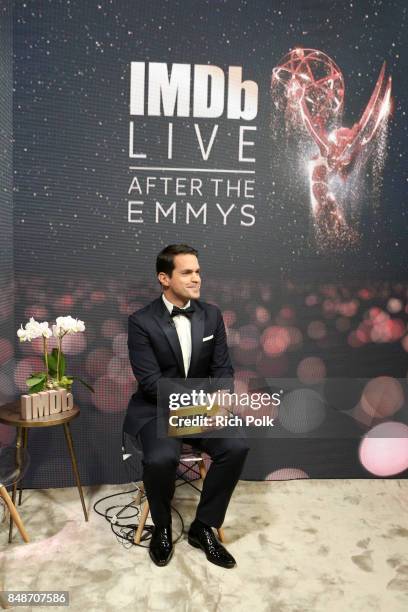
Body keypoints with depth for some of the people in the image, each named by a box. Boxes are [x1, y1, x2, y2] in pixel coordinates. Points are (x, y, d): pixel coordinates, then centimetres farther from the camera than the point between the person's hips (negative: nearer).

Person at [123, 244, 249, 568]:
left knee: (237, 447, -21)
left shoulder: (212, 314, 2)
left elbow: (223, 367, 2)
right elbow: (151, 381, -16)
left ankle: (203, 527, 2)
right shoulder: (141, 321, -11)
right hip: (157, 409, -3)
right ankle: (162, 528, 3)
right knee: (161, 458, -31)